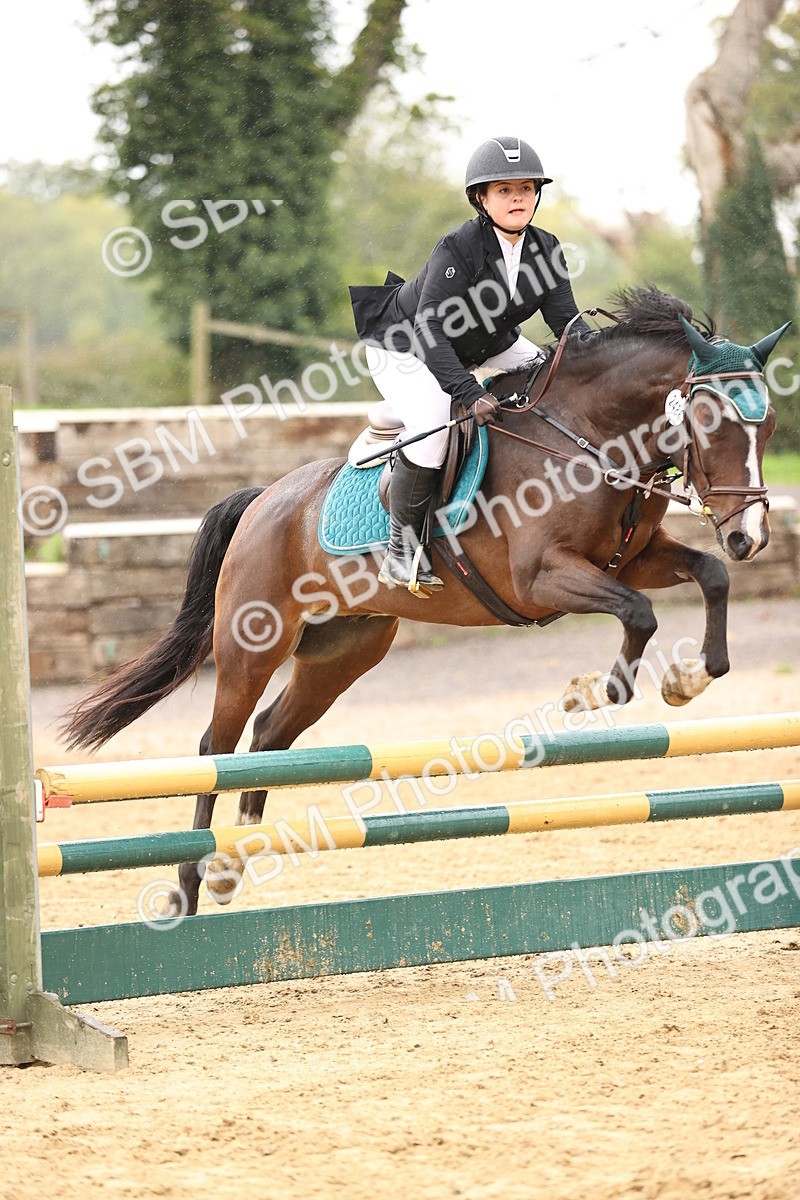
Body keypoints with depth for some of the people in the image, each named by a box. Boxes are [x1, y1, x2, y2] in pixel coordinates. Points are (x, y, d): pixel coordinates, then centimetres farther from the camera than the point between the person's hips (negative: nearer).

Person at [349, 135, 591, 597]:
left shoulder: (545, 249, -12)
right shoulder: (458, 248, -32)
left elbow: (567, 320, -10)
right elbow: (429, 332, -36)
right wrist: (470, 394, -45)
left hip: (487, 343, 8)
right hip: (405, 346, -8)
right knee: (432, 427, -31)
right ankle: (402, 551, -17)